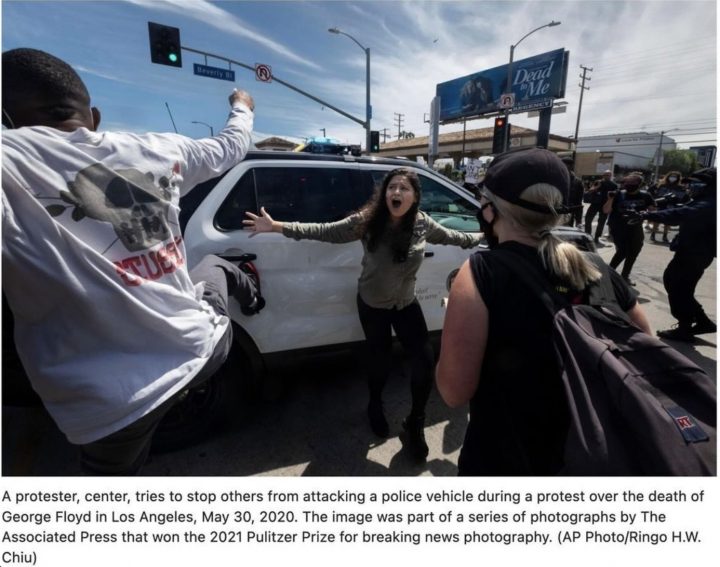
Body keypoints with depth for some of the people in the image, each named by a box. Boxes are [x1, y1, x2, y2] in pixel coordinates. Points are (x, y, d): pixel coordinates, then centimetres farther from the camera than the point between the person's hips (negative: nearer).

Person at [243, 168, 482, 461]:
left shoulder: (423, 224, -11)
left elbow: (455, 237, 6)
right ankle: (375, 406, 45)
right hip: (372, 304, -2)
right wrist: (278, 226, -28)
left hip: (406, 303, 3)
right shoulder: (367, 220, -20)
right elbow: (325, 231, -22)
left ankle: (415, 422, 21)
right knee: (380, 358, 12)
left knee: (424, 359, -4)